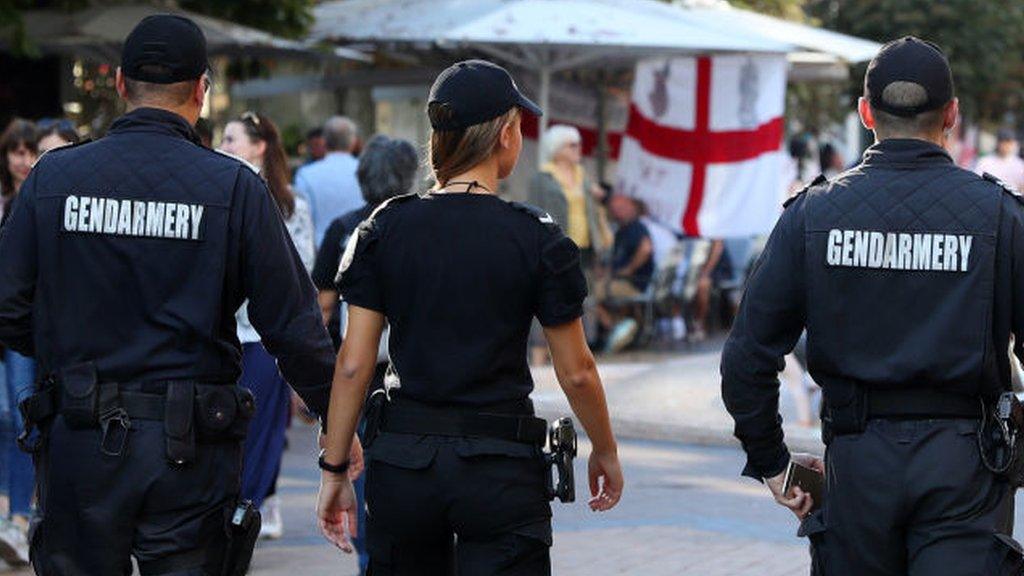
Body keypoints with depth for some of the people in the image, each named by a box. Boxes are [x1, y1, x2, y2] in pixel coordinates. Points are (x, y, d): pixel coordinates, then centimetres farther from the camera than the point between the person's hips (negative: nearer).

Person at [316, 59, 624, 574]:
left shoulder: (385, 229, 1)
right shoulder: (535, 238, -6)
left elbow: (353, 363, 0)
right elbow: (576, 372, 0)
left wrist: (334, 471, 8)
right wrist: (605, 453, 16)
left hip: (401, 461, 4)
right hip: (498, 466, -3)